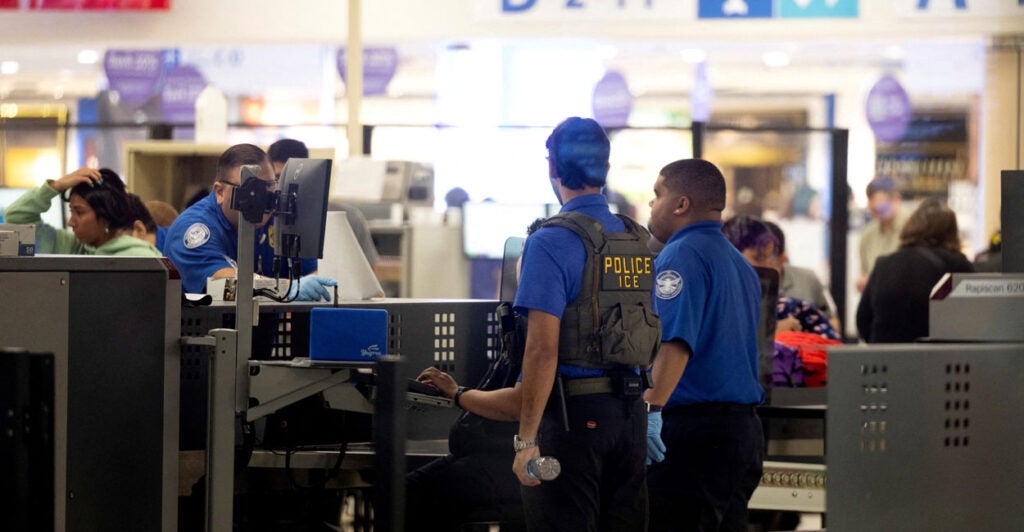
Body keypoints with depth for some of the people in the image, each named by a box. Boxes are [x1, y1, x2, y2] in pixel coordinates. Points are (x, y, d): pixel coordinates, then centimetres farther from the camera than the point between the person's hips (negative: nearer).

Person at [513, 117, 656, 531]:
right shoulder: (640, 241, 11)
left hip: (574, 413, -7)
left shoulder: (552, 242, -12)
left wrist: (526, 439, -16)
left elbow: (543, 349, -18)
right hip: (630, 412, 7)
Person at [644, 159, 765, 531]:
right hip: (744, 428, 10)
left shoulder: (681, 256, -10)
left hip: (693, 429, -10)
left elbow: (674, 343, -23)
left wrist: (651, 408, -30)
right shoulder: (740, 264, 20)